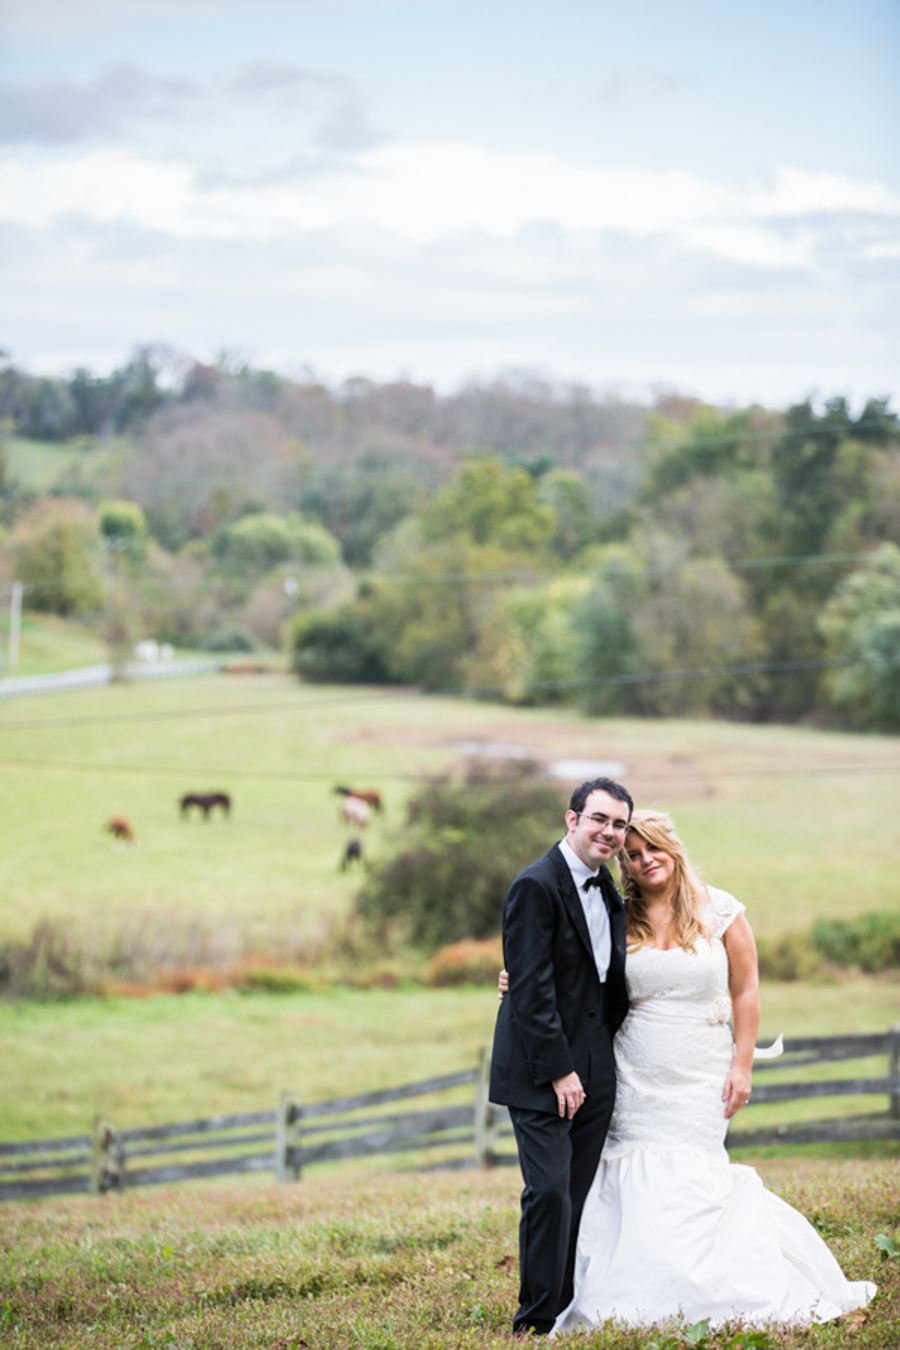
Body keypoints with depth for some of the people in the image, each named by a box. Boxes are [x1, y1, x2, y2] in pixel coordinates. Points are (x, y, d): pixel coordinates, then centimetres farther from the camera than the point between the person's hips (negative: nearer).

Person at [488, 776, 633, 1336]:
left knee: (578, 1196, 6)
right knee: (550, 1191, -12)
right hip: (542, 1073, -7)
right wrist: (559, 1071, -17)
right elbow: (532, 990, -16)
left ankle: (567, 1311, 11)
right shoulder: (537, 886, -12)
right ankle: (539, 1320, -6)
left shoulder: (607, 890, 13)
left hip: (595, 1070, 7)